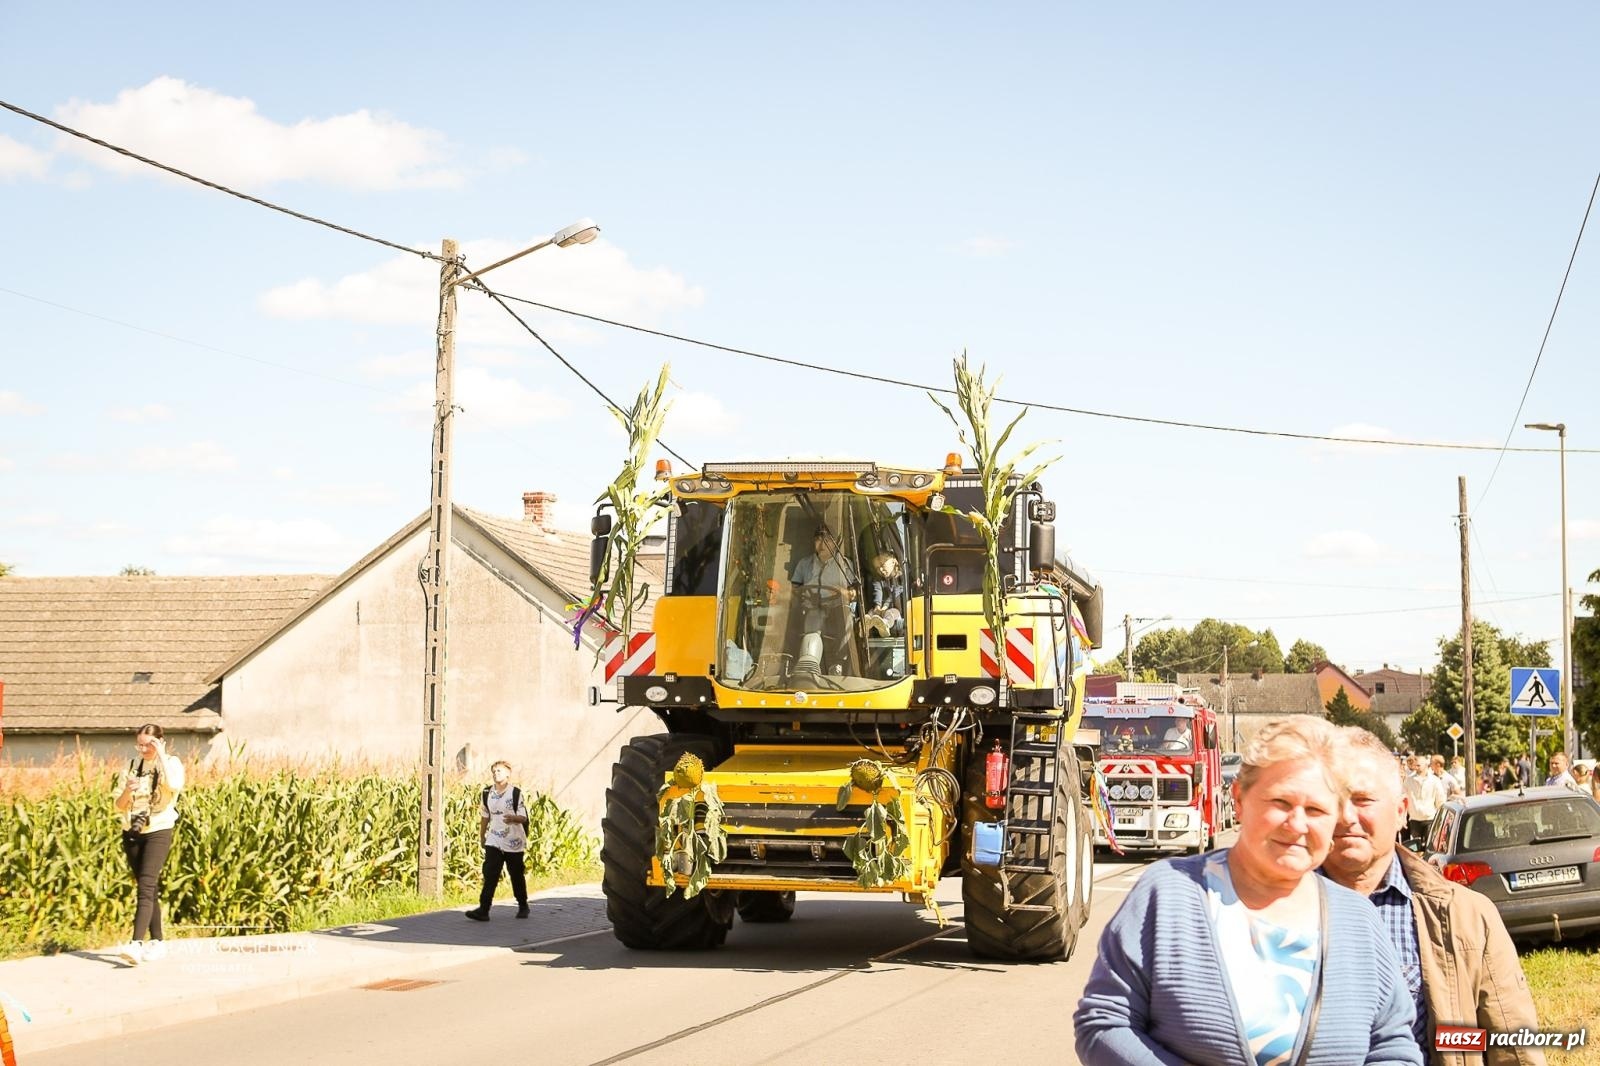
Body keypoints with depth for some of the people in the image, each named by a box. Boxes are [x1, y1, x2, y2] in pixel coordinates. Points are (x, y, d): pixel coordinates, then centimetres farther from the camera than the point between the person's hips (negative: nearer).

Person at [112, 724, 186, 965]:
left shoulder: (172, 764, -3)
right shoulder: (132, 766, 9)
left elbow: (174, 785, -27)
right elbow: (119, 805, 8)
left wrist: (161, 755, -20)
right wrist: (127, 791, -13)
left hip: (158, 832, -5)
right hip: (132, 833, 5)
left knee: (146, 887, -17)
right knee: (149, 889, 10)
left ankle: (136, 944, -28)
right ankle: (157, 942, 18)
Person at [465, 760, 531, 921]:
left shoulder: (515, 793, -8)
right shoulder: (487, 794, 5)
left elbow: (524, 818, -11)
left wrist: (513, 818, -33)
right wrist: (482, 837, 20)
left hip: (514, 843, -3)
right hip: (494, 842, 3)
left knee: (517, 875, 11)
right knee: (489, 875, -10)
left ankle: (523, 906, 29)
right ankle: (483, 910, -15)